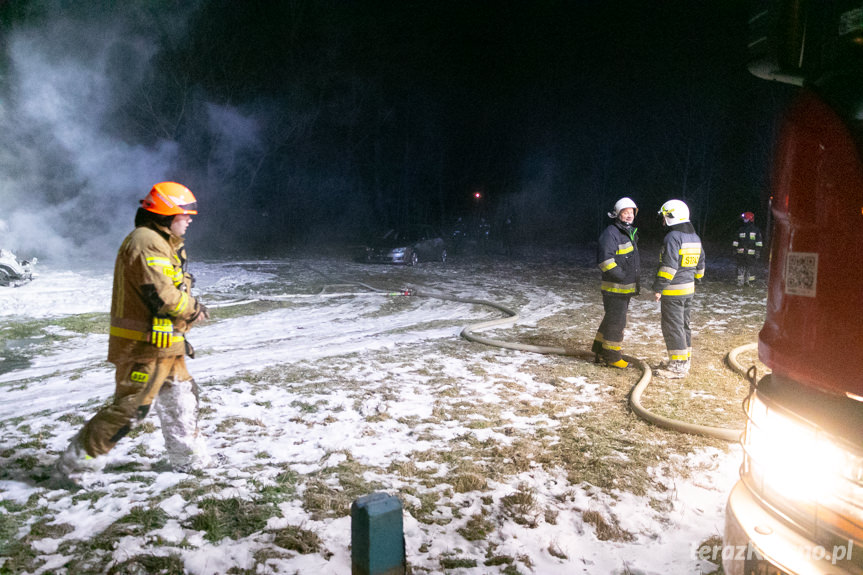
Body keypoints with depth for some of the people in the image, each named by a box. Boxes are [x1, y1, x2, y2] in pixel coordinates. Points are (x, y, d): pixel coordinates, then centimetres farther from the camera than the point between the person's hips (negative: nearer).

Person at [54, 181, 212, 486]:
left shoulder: (162, 243, 15)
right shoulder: (146, 243, -19)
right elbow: (162, 296, -24)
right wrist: (194, 309, -9)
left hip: (164, 344, 11)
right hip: (144, 345, -11)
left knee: (181, 396, 16)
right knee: (128, 409, -3)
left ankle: (188, 459, 29)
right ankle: (72, 465, 11)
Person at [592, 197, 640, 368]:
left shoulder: (630, 233, 18)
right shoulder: (610, 233, -15)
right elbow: (605, 260, -25)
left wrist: (636, 281, 20)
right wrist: (622, 276, -22)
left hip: (627, 288, 10)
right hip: (614, 288, -10)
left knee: (611, 319, 16)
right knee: (616, 322, -4)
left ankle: (600, 351, 27)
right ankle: (611, 356, 7)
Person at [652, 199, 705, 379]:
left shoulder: (673, 237, -17)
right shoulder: (694, 237, 13)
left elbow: (669, 266, -22)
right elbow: (700, 264, 19)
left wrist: (658, 288, -18)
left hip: (673, 291, -9)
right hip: (689, 290, 10)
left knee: (673, 327, -4)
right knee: (683, 325, 16)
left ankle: (678, 367, -1)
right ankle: (684, 361, 24)